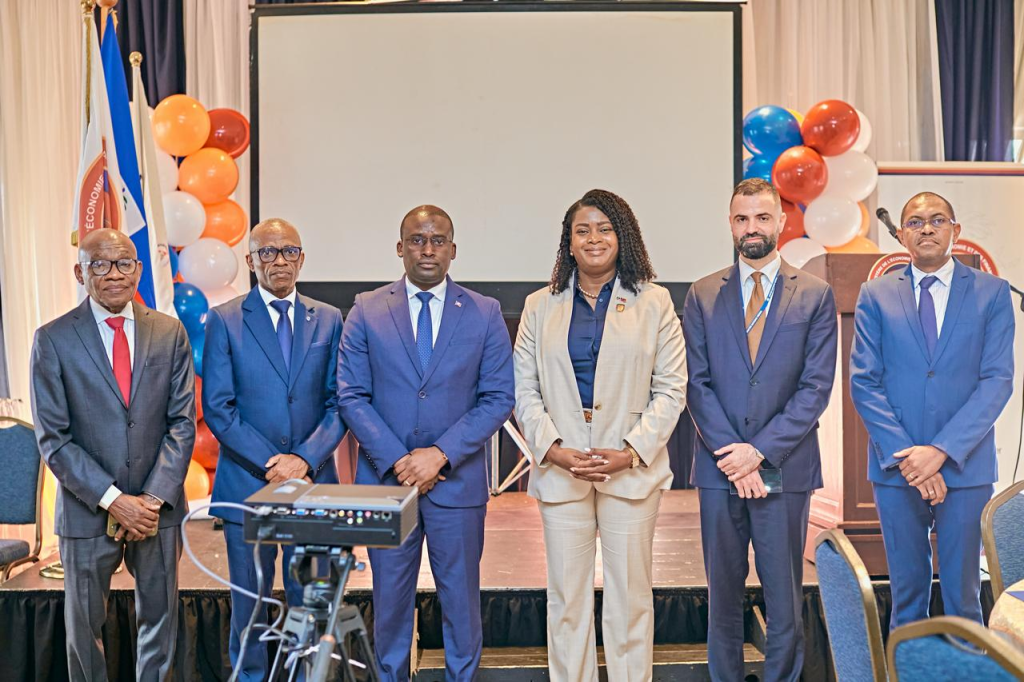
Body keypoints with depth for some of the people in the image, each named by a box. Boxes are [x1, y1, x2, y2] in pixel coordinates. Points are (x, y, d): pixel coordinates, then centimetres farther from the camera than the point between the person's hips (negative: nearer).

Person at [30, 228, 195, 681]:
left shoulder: (170, 333, 1)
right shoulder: (53, 339, -5)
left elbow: (182, 422, -1)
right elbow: (53, 438, -7)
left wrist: (155, 499, -10)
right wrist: (113, 500, -14)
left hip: (159, 506, 2)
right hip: (88, 510, -1)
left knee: (160, 618, 14)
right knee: (84, 626, 13)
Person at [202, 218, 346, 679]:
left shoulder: (328, 320, 7)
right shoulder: (224, 321, 1)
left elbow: (338, 403, 3)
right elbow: (217, 408, -4)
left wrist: (305, 459, -11)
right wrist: (269, 462, -13)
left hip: (312, 481, 2)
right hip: (247, 483, -1)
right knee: (248, 602, 10)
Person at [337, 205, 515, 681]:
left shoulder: (484, 314, 1)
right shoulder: (367, 311, 2)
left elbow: (498, 398, -3)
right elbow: (351, 396, -1)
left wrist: (441, 454, -13)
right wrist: (396, 460, -12)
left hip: (457, 480, 0)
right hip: (385, 478, 1)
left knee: (460, 596, 11)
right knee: (390, 597, 12)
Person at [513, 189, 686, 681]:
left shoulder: (653, 302, 5)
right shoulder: (540, 307, 10)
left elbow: (670, 389, 1)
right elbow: (524, 390, 6)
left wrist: (631, 452, -10)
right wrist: (554, 449, -8)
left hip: (632, 469, -1)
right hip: (560, 470, 1)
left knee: (630, 595, 5)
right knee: (566, 598, 7)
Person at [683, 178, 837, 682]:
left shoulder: (815, 295, 3)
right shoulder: (702, 296, 7)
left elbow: (816, 386, -3)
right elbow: (696, 383, 1)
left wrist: (760, 450, -11)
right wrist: (730, 453, -10)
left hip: (785, 468, -1)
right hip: (719, 468, 1)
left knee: (784, 596, 7)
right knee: (722, 593, 10)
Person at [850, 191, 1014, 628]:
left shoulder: (992, 293, 4)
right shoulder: (876, 295, 5)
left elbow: (998, 381, -4)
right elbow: (864, 382, -1)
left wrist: (942, 451, -14)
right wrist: (905, 455, -11)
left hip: (965, 468, 0)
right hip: (896, 469, 1)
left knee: (963, 592, 8)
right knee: (907, 591, 10)